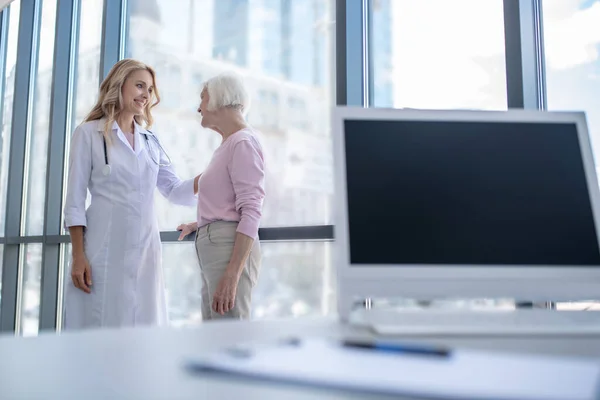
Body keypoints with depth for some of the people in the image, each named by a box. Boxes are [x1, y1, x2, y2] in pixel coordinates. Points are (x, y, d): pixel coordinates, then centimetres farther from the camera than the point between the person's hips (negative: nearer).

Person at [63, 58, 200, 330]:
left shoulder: (151, 141, 15)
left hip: (145, 250, 5)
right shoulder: (89, 133, 2)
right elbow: (75, 198, -2)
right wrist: (78, 255, -9)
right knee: (99, 328, -1)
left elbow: (175, 191, 12)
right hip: (104, 249, -4)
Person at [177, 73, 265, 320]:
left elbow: (251, 212, -17)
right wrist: (199, 225, 37)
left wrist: (232, 275, -24)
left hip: (229, 246, -10)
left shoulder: (243, 142, -9)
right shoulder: (227, 145, 21)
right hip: (213, 244, 10)